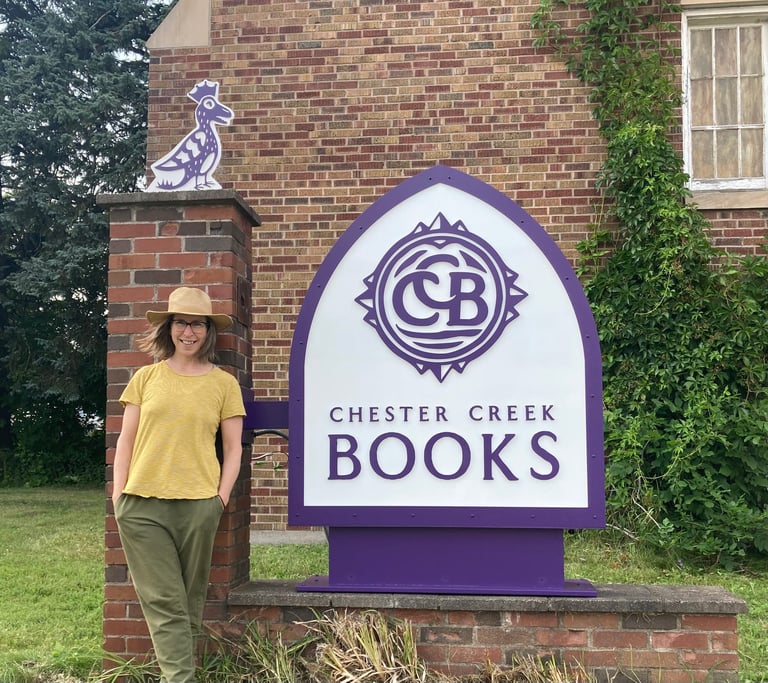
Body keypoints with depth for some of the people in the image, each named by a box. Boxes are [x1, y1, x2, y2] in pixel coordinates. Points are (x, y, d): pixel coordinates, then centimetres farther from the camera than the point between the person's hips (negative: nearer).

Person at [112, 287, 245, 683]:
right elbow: (126, 440, 11)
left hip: (198, 503, 0)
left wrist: (222, 496, -1)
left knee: (190, 599, 9)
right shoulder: (146, 377, 9)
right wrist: (118, 493, 4)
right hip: (142, 502, 1)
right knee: (162, 600, -1)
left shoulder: (224, 383, 5)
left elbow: (233, 448, 7)